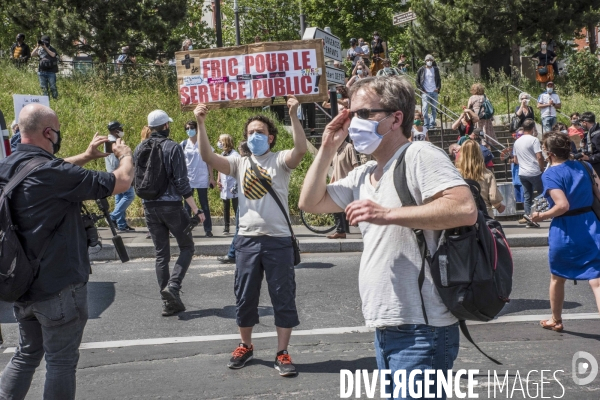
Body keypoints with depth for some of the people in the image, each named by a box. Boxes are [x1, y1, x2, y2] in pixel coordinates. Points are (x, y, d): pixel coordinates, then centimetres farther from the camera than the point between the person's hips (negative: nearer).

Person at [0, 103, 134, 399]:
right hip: (59, 287, -8)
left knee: (26, 354, 22)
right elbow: (121, 182, -18)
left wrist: (86, 156, 18)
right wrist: (126, 155, 2)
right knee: (61, 363, 6)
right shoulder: (52, 172, -23)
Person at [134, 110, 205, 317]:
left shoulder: (139, 149, 5)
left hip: (149, 207, 5)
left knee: (161, 254, 10)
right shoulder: (173, 147, -10)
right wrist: (196, 210, -12)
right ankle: (172, 286, -7)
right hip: (171, 205, -5)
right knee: (187, 247, 12)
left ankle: (169, 302, 11)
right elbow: (182, 183, -15)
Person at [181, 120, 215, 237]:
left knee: (204, 205, 4)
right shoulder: (183, 144, 3)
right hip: (188, 179, 1)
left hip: (202, 179, -1)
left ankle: (208, 229, 7)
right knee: (187, 206, 6)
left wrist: (212, 177, -1)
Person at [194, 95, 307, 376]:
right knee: (244, 298, 12)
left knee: (283, 297, 3)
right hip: (247, 240, 3)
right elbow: (208, 157, -4)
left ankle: (282, 353, 13)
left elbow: (301, 149, -20)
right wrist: (200, 123, -13)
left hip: (278, 240, -3)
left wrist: (293, 115, -29)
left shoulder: (280, 160, 1)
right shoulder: (240, 164, 10)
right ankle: (245, 346, 31)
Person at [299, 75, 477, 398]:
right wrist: (328, 147, 9)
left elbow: (465, 209, -24)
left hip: (421, 331, -9)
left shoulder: (419, 155, -11)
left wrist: (388, 214, -26)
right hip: (385, 329, 9)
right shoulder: (363, 176, 16)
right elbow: (310, 203, 18)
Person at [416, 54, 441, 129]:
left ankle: (432, 124, 11)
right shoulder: (421, 70, 3)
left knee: (434, 109, 4)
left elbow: (439, 80, 19)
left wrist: (438, 88, 4)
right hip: (425, 92, -3)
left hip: (434, 92, 3)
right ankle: (427, 125, -6)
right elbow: (417, 81, 5)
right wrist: (421, 89, -5)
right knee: (425, 108, -10)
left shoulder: (435, 70, 12)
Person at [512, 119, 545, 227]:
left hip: (522, 173, 6)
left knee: (527, 197, 8)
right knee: (540, 194, 8)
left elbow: (515, 160, 15)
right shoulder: (534, 140, -10)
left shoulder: (517, 142, 10)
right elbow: (539, 157, -15)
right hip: (534, 172, -6)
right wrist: (542, 169, -2)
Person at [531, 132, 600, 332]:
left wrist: (541, 216, -9)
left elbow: (562, 205, -23)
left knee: (557, 278, 20)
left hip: (564, 231, -3)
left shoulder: (550, 175, -13)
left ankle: (556, 320, 39)